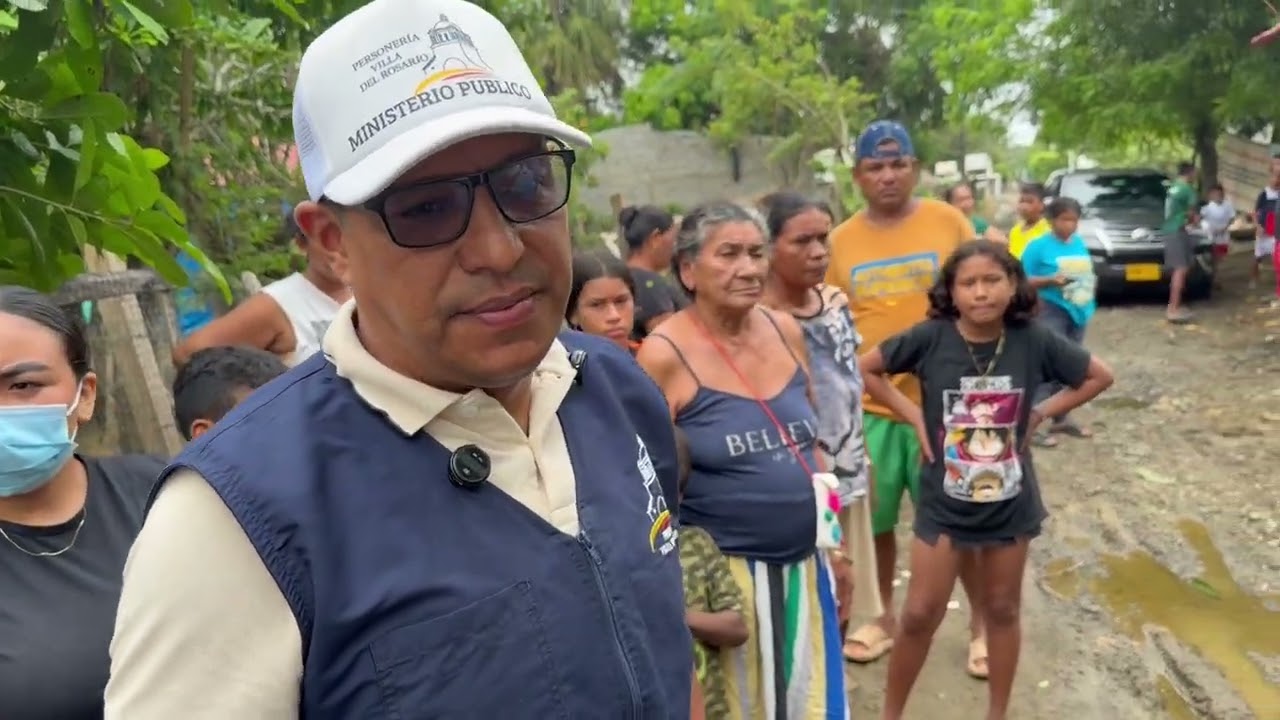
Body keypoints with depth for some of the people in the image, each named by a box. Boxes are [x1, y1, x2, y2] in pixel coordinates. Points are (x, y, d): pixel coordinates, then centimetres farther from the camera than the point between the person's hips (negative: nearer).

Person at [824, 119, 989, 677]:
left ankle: (982, 619, 31)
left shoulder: (948, 222, -3)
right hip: (867, 406, 2)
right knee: (875, 519, 13)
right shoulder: (842, 240, 2)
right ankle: (885, 616, 33)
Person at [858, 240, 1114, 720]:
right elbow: (865, 369, -3)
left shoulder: (1034, 340, -10)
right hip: (943, 502, -1)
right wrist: (914, 415, -9)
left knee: (1003, 609, 17)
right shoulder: (930, 337, -15)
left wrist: (1041, 413, -4)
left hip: (1010, 501, 2)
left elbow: (1098, 377, 4)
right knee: (920, 614, 4)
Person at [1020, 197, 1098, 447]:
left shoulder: (1080, 244, 10)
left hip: (1078, 309, 7)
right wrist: (1051, 280, -22)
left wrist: (1091, 284, 5)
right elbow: (1024, 280, -10)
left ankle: (1061, 418, 23)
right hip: (1051, 311, -7)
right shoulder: (1039, 245, -8)